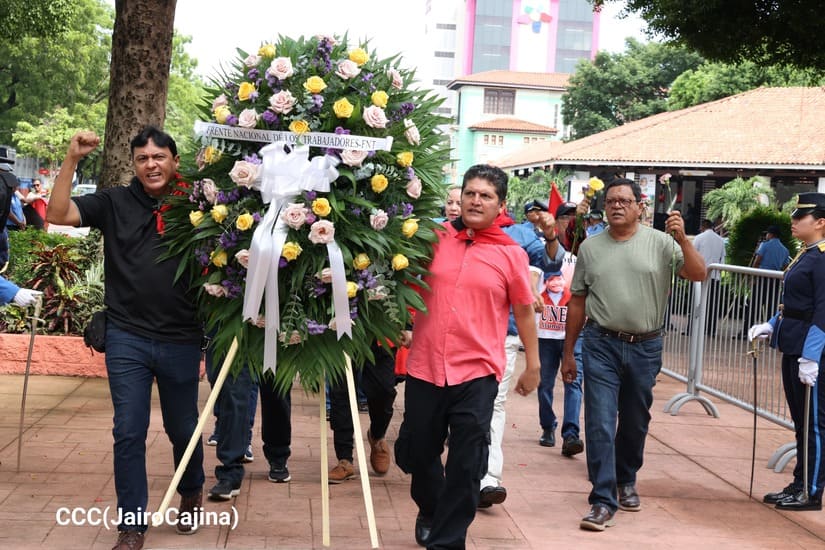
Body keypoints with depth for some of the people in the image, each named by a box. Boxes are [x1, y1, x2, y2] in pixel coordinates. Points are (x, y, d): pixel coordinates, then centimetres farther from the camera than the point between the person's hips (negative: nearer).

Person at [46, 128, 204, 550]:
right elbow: (57, 214, -10)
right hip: (127, 338, 0)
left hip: (181, 340, 1)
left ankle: (191, 493, 42)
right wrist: (72, 159, -17)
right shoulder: (114, 203, 0)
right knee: (129, 432, 0)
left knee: (183, 428, 15)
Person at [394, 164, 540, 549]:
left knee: (466, 465, 0)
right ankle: (430, 510, 45)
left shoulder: (511, 254, 0)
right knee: (416, 452, 16)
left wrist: (533, 365, 10)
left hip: (477, 373, -2)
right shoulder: (433, 239, 2)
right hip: (425, 368, 2)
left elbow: (524, 311, 7)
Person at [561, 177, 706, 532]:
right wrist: (568, 353, 9)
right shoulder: (590, 247, 4)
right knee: (600, 423, -7)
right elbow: (578, 302, 9)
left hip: (645, 347, 0)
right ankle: (603, 501, -5)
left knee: (635, 423, 15)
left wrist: (683, 240, -25)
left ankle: (626, 481, 37)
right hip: (601, 345, 0)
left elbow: (698, 275, -9)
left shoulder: (660, 243, -1)